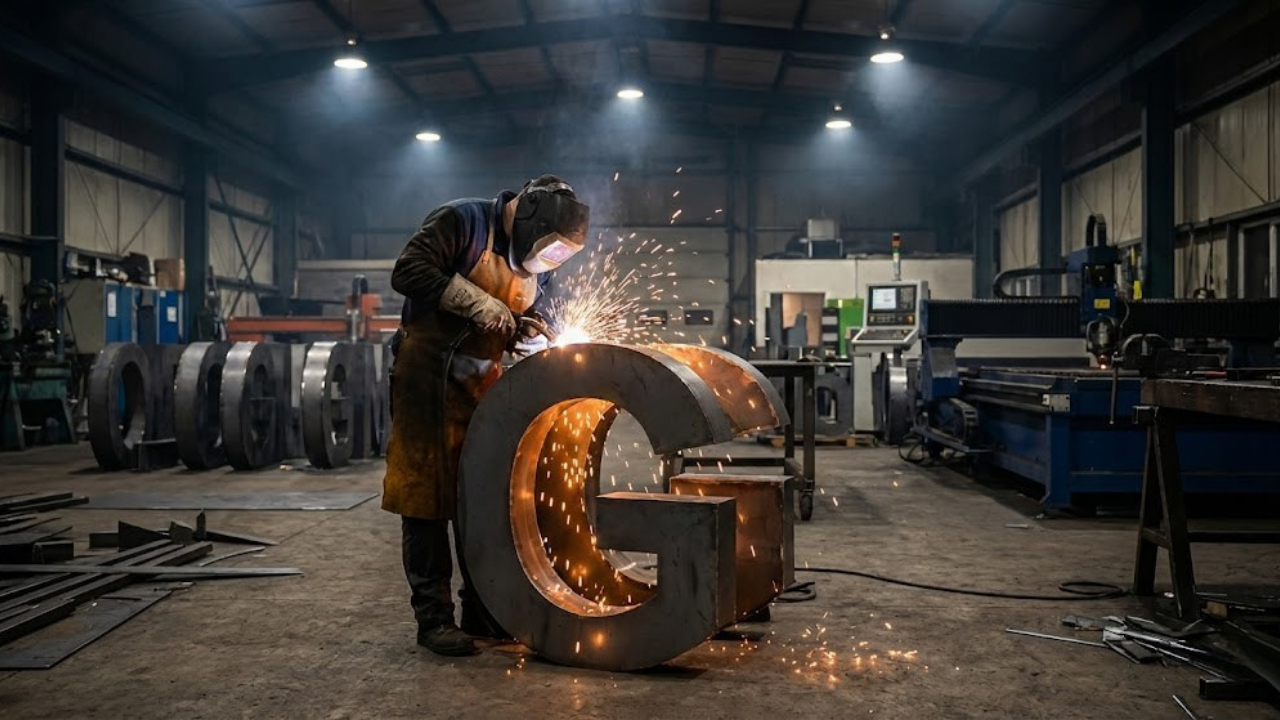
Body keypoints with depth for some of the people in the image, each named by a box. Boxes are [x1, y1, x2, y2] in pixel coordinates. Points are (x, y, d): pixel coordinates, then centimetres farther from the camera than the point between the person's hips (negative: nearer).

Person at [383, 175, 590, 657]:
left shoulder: (534, 267, 12)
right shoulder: (462, 222, -9)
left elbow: (529, 329, 17)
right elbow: (408, 273, -18)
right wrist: (476, 301, -22)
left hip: (483, 388, 7)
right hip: (429, 381, -7)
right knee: (426, 495, -3)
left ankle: (483, 612, 20)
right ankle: (433, 618, 5)